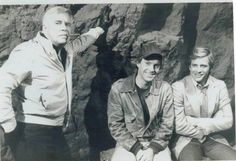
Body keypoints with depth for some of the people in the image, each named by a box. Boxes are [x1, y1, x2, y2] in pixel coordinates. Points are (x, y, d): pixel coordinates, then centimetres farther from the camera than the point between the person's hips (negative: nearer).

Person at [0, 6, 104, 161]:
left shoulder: (66, 50, 8)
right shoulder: (28, 52, -17)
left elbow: (80, 42, 32)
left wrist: (95, 32, 48)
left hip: (55, 130, 8)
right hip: (31, 132, -8)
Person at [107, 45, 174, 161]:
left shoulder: (165, 89, -4)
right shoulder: (118, 88, -8)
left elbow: (167, 124, -1)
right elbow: (115, 125, -6)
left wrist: (153, 148, -13)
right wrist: (136, 149, -13)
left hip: (156, 143, 1)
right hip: (127, 143, -1)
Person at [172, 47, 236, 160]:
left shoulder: (220, 86, 1)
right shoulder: (178, 87, -9)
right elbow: (178, 125, -13)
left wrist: (195, 122, -11)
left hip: (214, 139, 4)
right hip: (187, 140, -4)